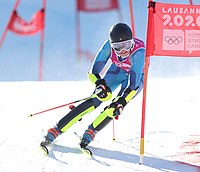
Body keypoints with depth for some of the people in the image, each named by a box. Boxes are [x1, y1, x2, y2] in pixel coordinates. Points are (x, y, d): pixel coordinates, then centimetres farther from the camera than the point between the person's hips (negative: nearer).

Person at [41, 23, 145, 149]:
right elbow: (94, 72, -26)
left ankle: (90, 133, -13)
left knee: (116, 106, -27)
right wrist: (100, 84, -45)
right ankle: (56, 130, -16)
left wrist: (122, 101, -50)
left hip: (136, 76, -1)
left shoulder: (138, 51, -38)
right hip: (117, 71, 1)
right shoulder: (109, 46, -30)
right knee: (95, 101, -17)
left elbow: (133, 83, -39)